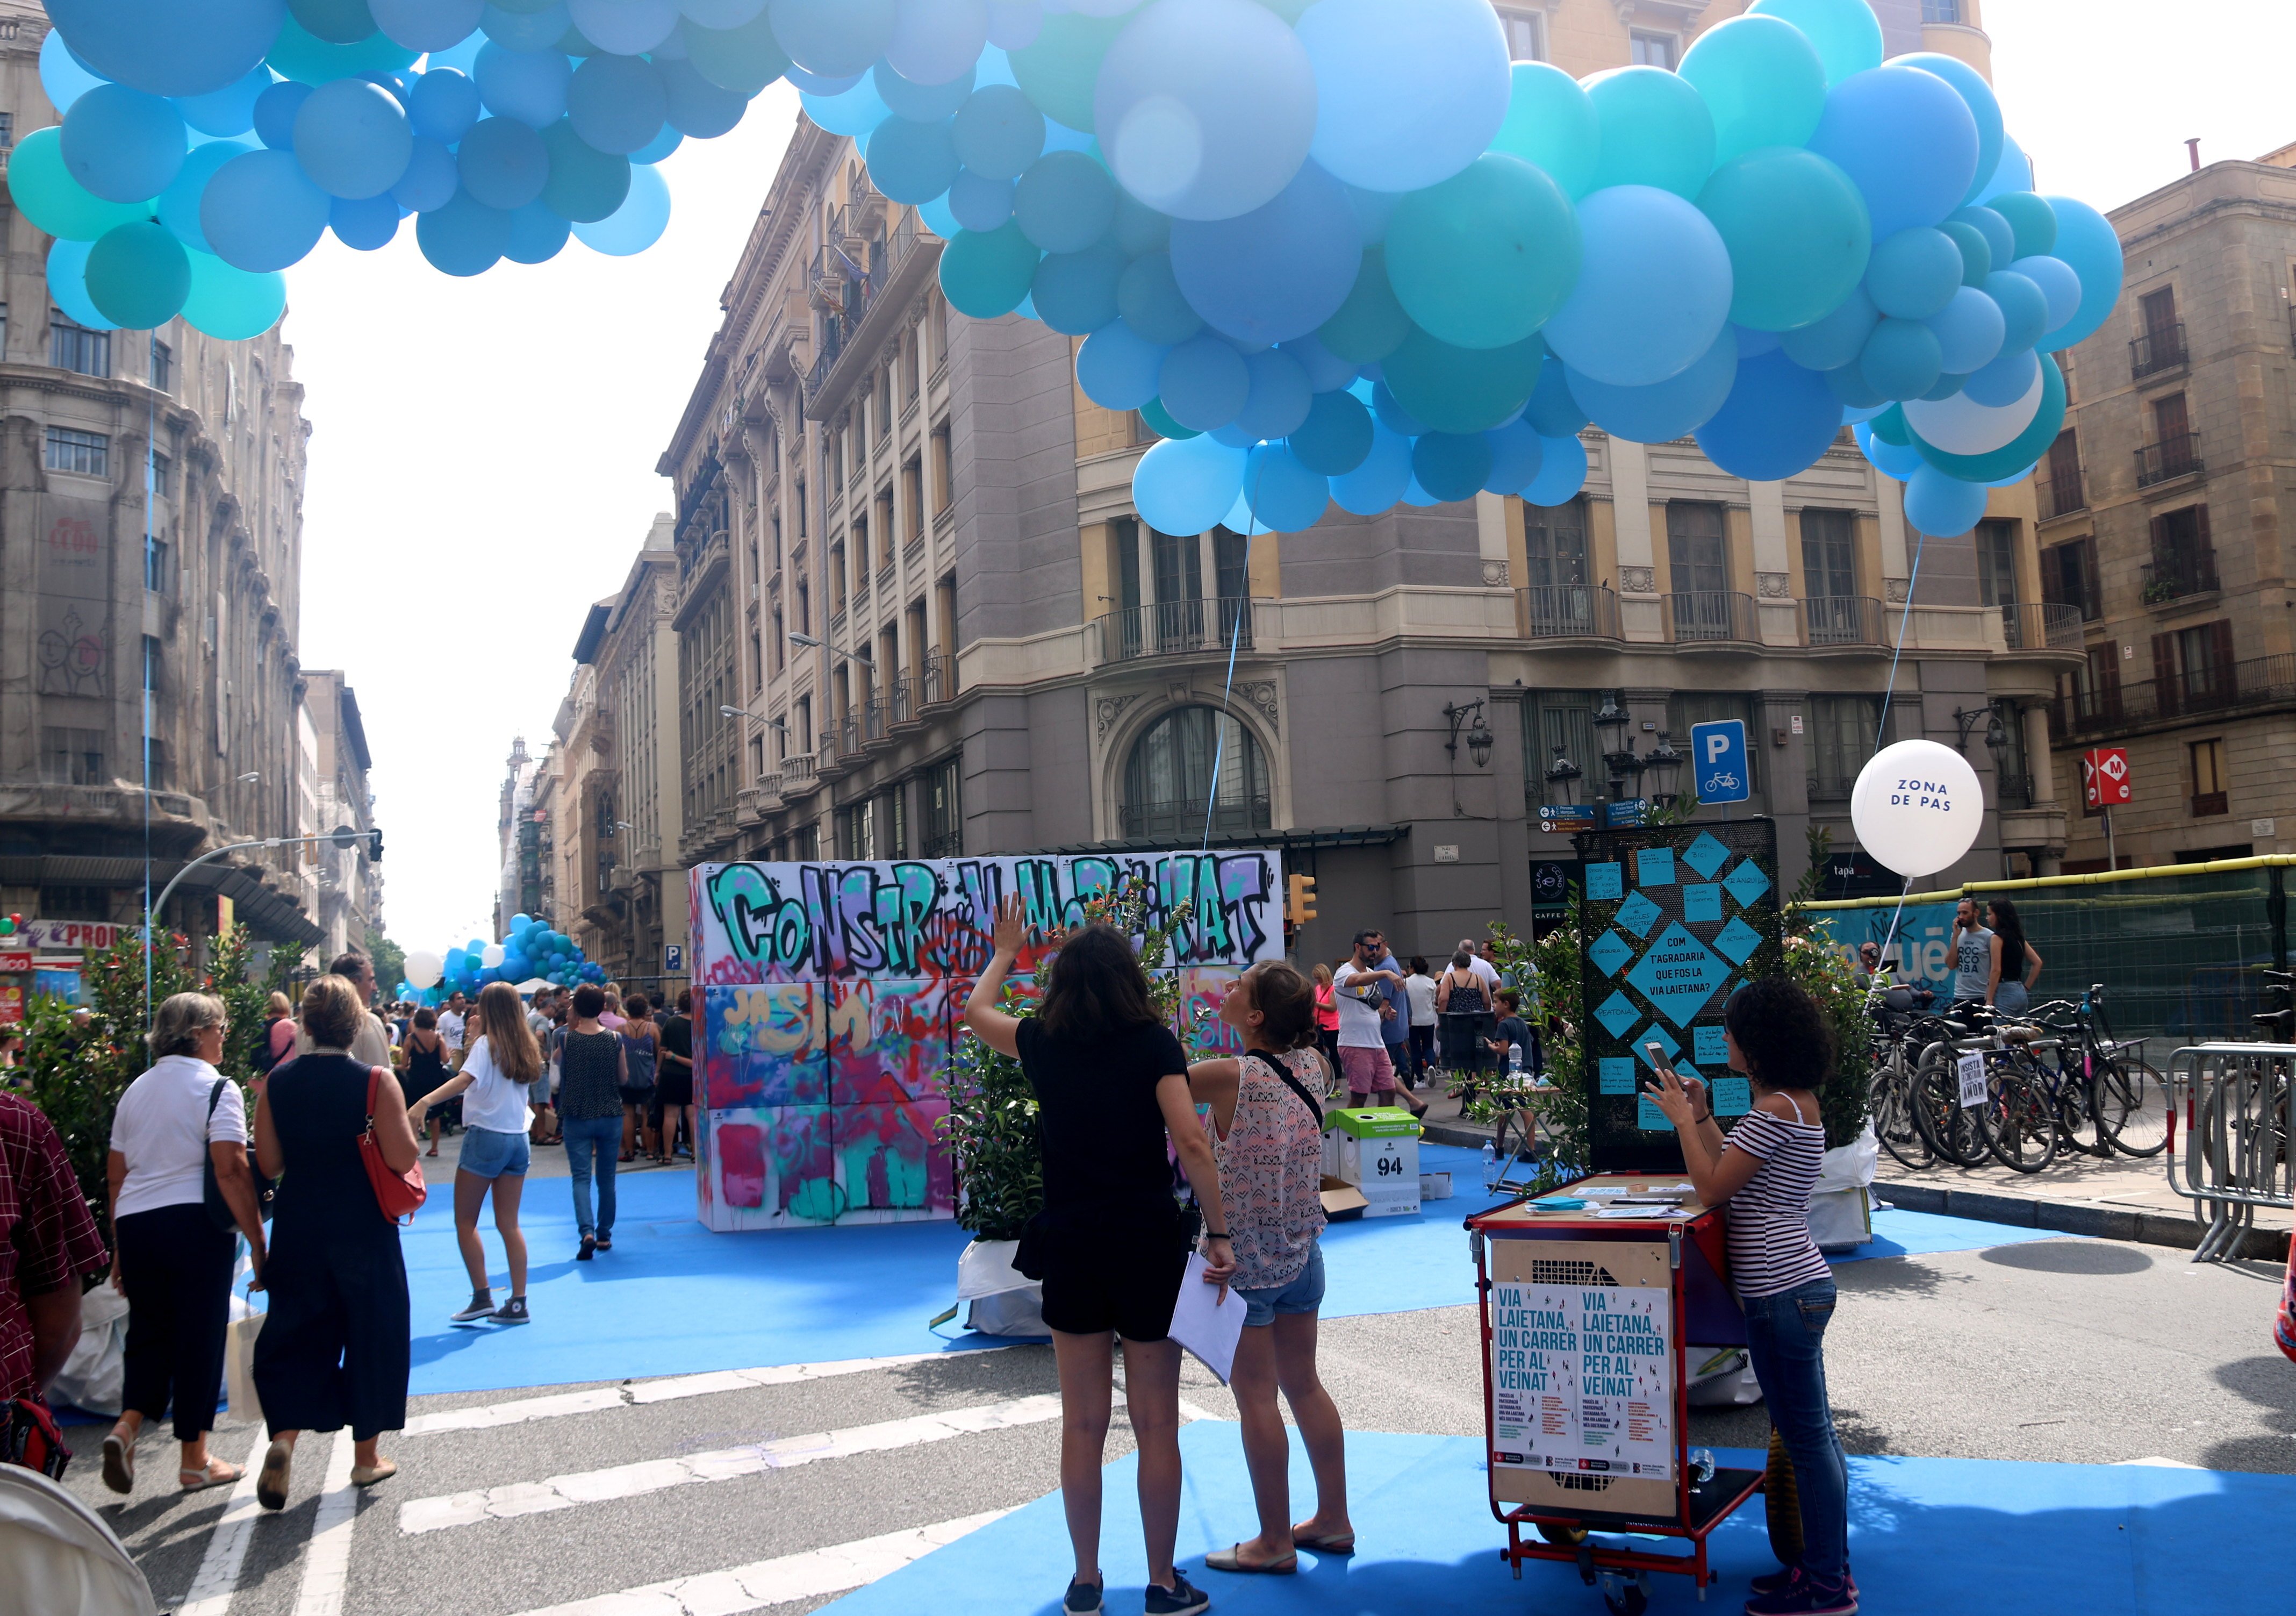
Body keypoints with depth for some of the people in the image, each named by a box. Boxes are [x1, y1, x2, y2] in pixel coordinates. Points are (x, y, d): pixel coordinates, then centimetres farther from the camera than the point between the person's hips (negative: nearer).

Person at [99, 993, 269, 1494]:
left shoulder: (136, 1090, 14)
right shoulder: (216, 1088, -7)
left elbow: (116, 1173, 16)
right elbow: (230, 1170, -16)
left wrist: (120, 1246, 22)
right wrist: (257, 1242, -13)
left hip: (135, 1224, 6)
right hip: (195, 1224, -6)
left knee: (149, 1332, 18)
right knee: (198, 1336, 5)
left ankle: (127, 1425, -3)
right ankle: (195, 1460, 14)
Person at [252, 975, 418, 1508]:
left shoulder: (278, 1082, -3)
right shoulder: (375, 1081, -14)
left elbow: (269, 1163, 0)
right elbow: (402, 1159, -16)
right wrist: (407, 1120, 1)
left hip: (298, 1228, 3)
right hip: (363, 1227, -3)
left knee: (294, 1334, 14)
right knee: (371, 1333, 11)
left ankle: (284, 1435, -7)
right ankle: (367, 1456, 21)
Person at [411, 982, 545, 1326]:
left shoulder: (487, 1043, -8)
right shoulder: (525, 1048, 10)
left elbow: (464, 1079, -26)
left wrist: (423, 1103, -40)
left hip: (485, 1136, -6)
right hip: (518, 1139, 6)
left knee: (465, 1223, 6)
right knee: (509, 1224, 10)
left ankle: (482, 1297, 1)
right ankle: (518, 1303, 8)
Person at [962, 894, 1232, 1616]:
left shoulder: (1042, 1042, 1)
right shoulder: (1154, 1042, -7)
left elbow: (975, 1011, 22)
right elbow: (1190, 1142, -16)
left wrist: (1006, 950, 37)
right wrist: (1218, 1234, -10)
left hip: (1071, 1249, 2)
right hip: (1149, 1244, -2)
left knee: (1082, 1426, 12)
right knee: (1156, 1425, 8)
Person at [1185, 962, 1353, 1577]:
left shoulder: (1229, 1077, -20)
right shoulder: (1311, 1065, -4)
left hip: (1245, 1257, -6)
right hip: (1302, 1251, 7)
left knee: (1255, 1394, 4)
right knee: (1302, 1383, 17)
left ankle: (1275, 1541, 13)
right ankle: (1333, 1520, 27)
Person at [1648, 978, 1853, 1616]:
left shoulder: (1776, 1108, -19)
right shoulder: (1796, 1100, 12)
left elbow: (1712, 1188, -18)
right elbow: (1736, 1180, 16)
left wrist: (1682, 1119, -8)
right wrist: (1702, 1116, 14)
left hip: (1783, 1295, -10)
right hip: (1798, 1285, 10)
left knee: (1807, 1437, 0)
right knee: (1812, 1434, 17)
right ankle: (1827, 1564, 28)